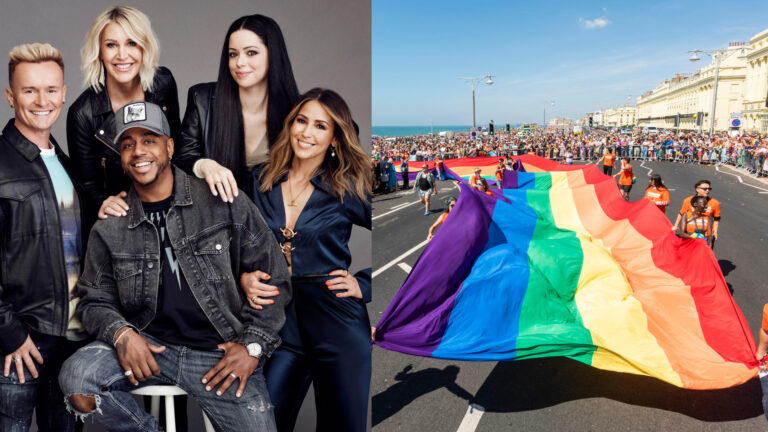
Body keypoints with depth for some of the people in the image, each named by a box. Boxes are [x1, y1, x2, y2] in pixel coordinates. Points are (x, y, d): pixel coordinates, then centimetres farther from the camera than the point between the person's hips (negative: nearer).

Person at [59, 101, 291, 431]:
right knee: (76, 378, -22)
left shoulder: (224, 203, -4)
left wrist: (253, 345, -7)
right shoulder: (108, 230, 6)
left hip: (220, 354, -2)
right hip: (148, 345, 3)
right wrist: (120, 333, -10)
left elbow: (273, 278, -1)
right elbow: (95, 300, 12)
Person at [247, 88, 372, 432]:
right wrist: (244, 278, -4)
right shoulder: (260, 184, 5)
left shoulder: (348, 190, -3)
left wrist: (363, 284, -4)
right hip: (279, 322, 2)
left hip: (337, 323, -2)